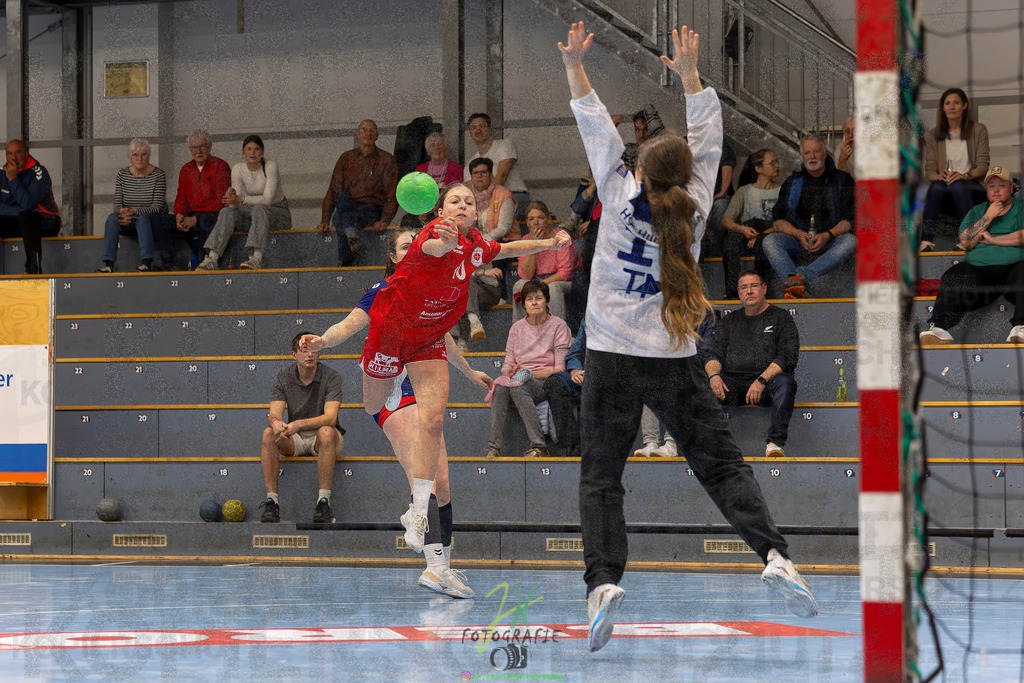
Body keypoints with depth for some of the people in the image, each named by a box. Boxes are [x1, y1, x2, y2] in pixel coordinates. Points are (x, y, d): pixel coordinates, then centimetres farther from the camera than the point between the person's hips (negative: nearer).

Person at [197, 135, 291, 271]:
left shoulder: (270, 166, -15)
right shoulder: (238, 169, -2)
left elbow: (267, 199, -25)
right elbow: (237, 202, -11)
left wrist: (241, 199, -36)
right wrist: (232, 196, -35)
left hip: (279, 213, -4)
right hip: (253, 214, 4)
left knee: (258, 209, -38)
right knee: (227, 211, -24)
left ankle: (256, 258, -57)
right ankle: (211, 258, -40)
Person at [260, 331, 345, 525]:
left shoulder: (331, 377, -12)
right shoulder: (282, 377, -3)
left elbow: (330, 417, -25)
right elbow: (274, 413, -13)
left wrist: (299, 424, -42)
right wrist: (275, 422, -40)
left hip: (322, 441, -3)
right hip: (294, 441, 3)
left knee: (325, 432, -37)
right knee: (268, 434, -27)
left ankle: (323, 501, -38)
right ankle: (271, 500, -29)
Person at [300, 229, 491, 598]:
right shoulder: (386, 291, -3)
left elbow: (442, 338, 34)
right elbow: (349, 325, -13)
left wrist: (469, 372, 48)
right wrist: (321, 340, -34)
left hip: (424, 395, 8)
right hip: (396, 394, -8)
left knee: (442, 487, 8)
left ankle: (444, 568, 21)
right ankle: (435, 565, -38)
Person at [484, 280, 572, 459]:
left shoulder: (558, 325, -1)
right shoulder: (517, 327, 13)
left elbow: (560, 368, -6)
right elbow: (507, 365, 14)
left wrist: (530, 374, -17)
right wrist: (510, 371, -11)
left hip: (547, 382, -4)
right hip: (519, 381, 4)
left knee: (517, 388, -36)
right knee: (500, 385, -31)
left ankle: (539, 446, -40)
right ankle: (494, 446, -40)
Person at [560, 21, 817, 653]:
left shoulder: (621, 199, -5)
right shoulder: (693, 208, -2)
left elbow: (599, 132, -1)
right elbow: (708, 139, 7)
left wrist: (575, 66, 2)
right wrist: (690, 73, 11)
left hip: (611, 360, -1)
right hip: (675, 364, 1)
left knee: (600, 480, -1)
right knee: (723, 464, 4)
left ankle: (603, 579, -21)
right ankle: (774, 554, -15)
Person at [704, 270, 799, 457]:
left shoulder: (780, 317, 11)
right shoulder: (729, 321, 23)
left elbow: (788, 357, -2)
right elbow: (714, 354, 14)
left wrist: (762, 380, -19)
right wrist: (714, 375, -11)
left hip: (768, 381, -3)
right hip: (733, 381, 3)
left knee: (784, 382, -37)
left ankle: (775, 442, -41)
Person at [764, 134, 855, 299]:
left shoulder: (842, 180, 10)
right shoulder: (792, 182, 16)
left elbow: (850, 219, 0)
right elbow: (778, 221, 8)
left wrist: (827, 235, -17)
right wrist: (799, 234, -11)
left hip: (830, 242, -2)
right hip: (798, 243, 2)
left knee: (850, 241, -34)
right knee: (769, 241, -26)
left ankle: (802, 276, -52)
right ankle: (796, 286, -51)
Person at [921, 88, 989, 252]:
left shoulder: (978, 130, 7)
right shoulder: (933, 136, 12)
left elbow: (983, 166, 0)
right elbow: (929, 170, 6)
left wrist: (964, 175, -21)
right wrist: (938, 176, -19)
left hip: (972, 185, -1)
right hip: (945, 184, 1)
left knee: (958, 186, -37)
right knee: (936, 187, -35)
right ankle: (926, 241, -46)